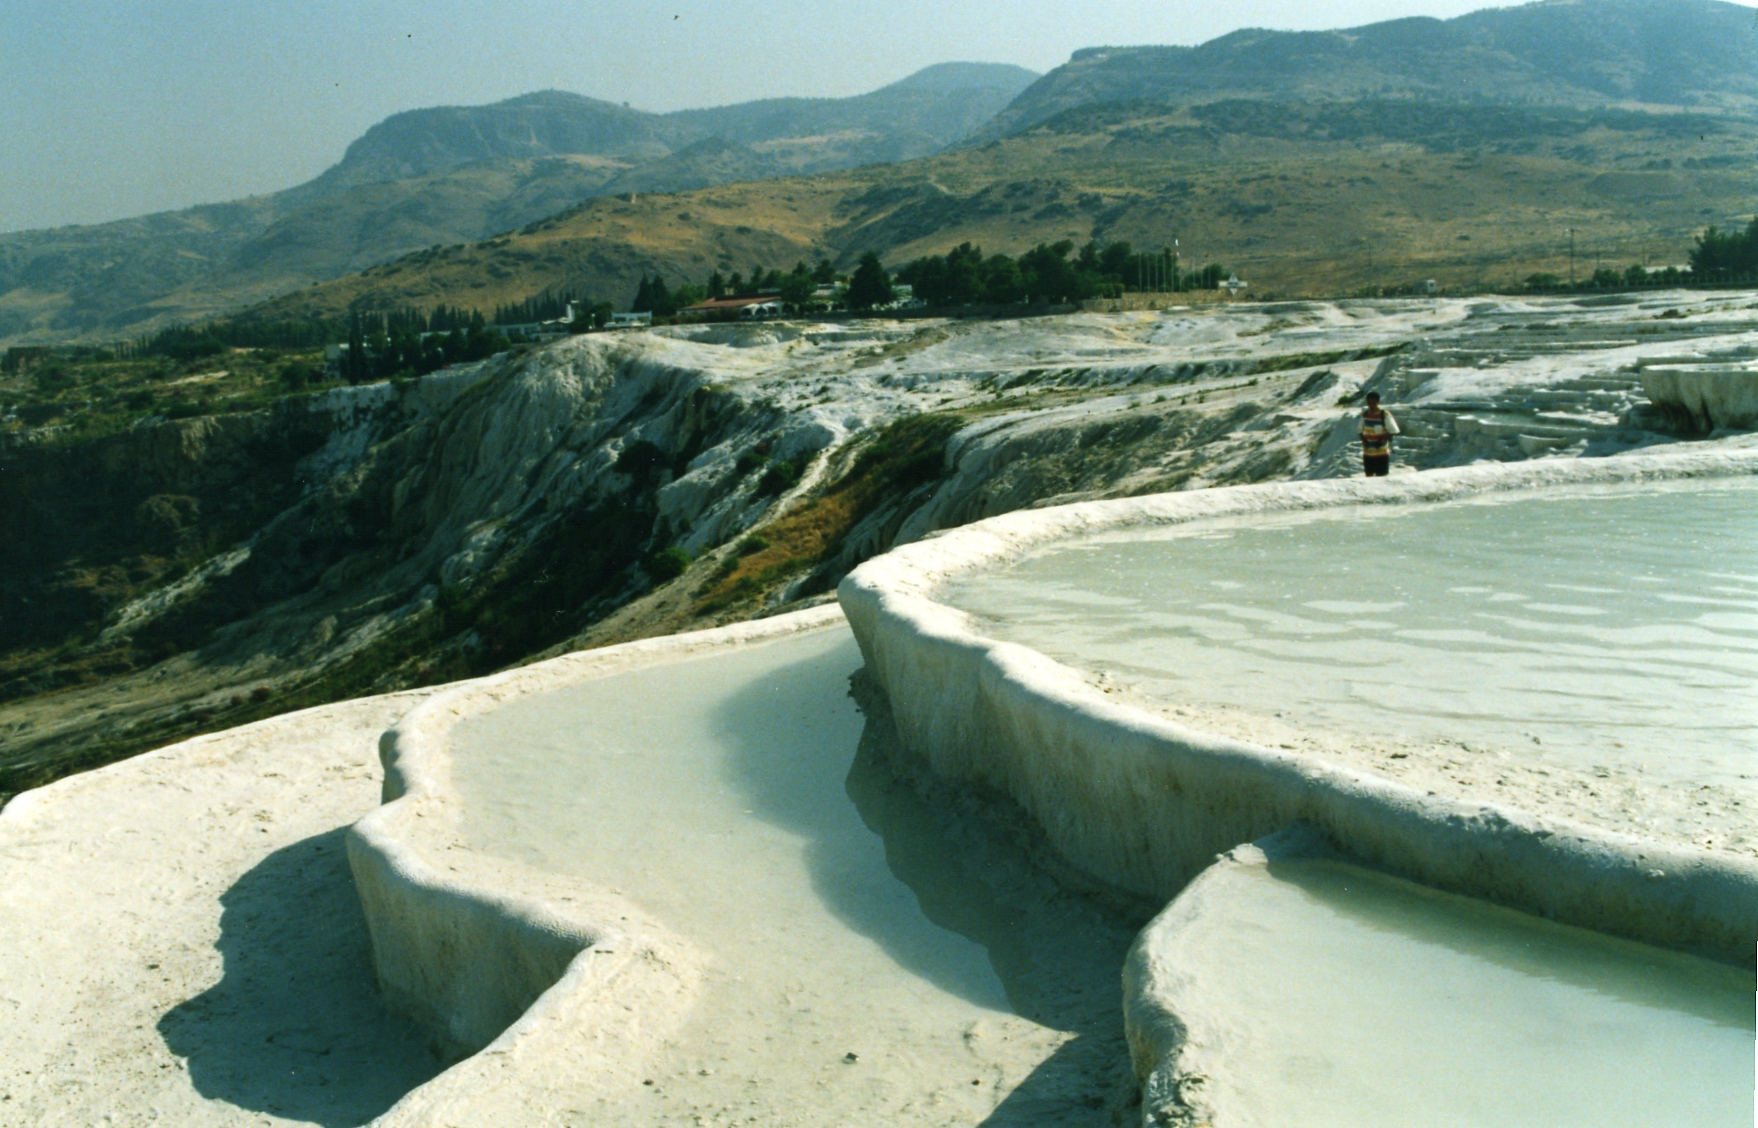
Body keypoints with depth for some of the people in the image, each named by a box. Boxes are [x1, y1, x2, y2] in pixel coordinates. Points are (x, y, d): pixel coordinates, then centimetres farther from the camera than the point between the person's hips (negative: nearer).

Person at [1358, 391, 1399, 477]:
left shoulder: (1385, 415, -8)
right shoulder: (1365, 415, 6)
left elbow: (1393, 431, -6)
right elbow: (1361, 431, 14)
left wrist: (1383, 440, -20)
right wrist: (1364, 440, -6)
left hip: (1382, 453, -4)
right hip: (1368, 453, 4)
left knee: (1381, 477, -1)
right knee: (1369, 476, 10)